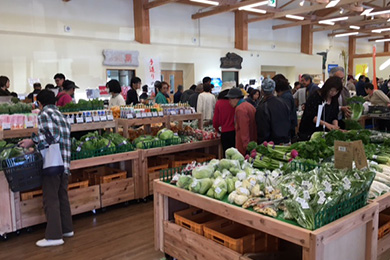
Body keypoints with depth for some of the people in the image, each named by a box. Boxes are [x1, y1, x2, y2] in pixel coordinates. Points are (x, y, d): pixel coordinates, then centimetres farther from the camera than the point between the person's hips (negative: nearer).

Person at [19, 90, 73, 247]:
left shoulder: (44, 114, -5)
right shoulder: (61, 115, 21)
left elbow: (54, 135, -18)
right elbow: (64, 137, 14)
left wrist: (33, 141, -14)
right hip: (64, 164, 9)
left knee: (51, 200, -3)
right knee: (62, 197, 17)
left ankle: (54, 236, 0)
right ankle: (66, 229, 27)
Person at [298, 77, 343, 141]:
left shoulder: (335, 100, 7)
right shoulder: (315, 96, -12)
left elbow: (335, 117, 9)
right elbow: (310, 116, -19)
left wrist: (335, 126, -12)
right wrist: (326, 124, -28)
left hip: (324, 132, 5)